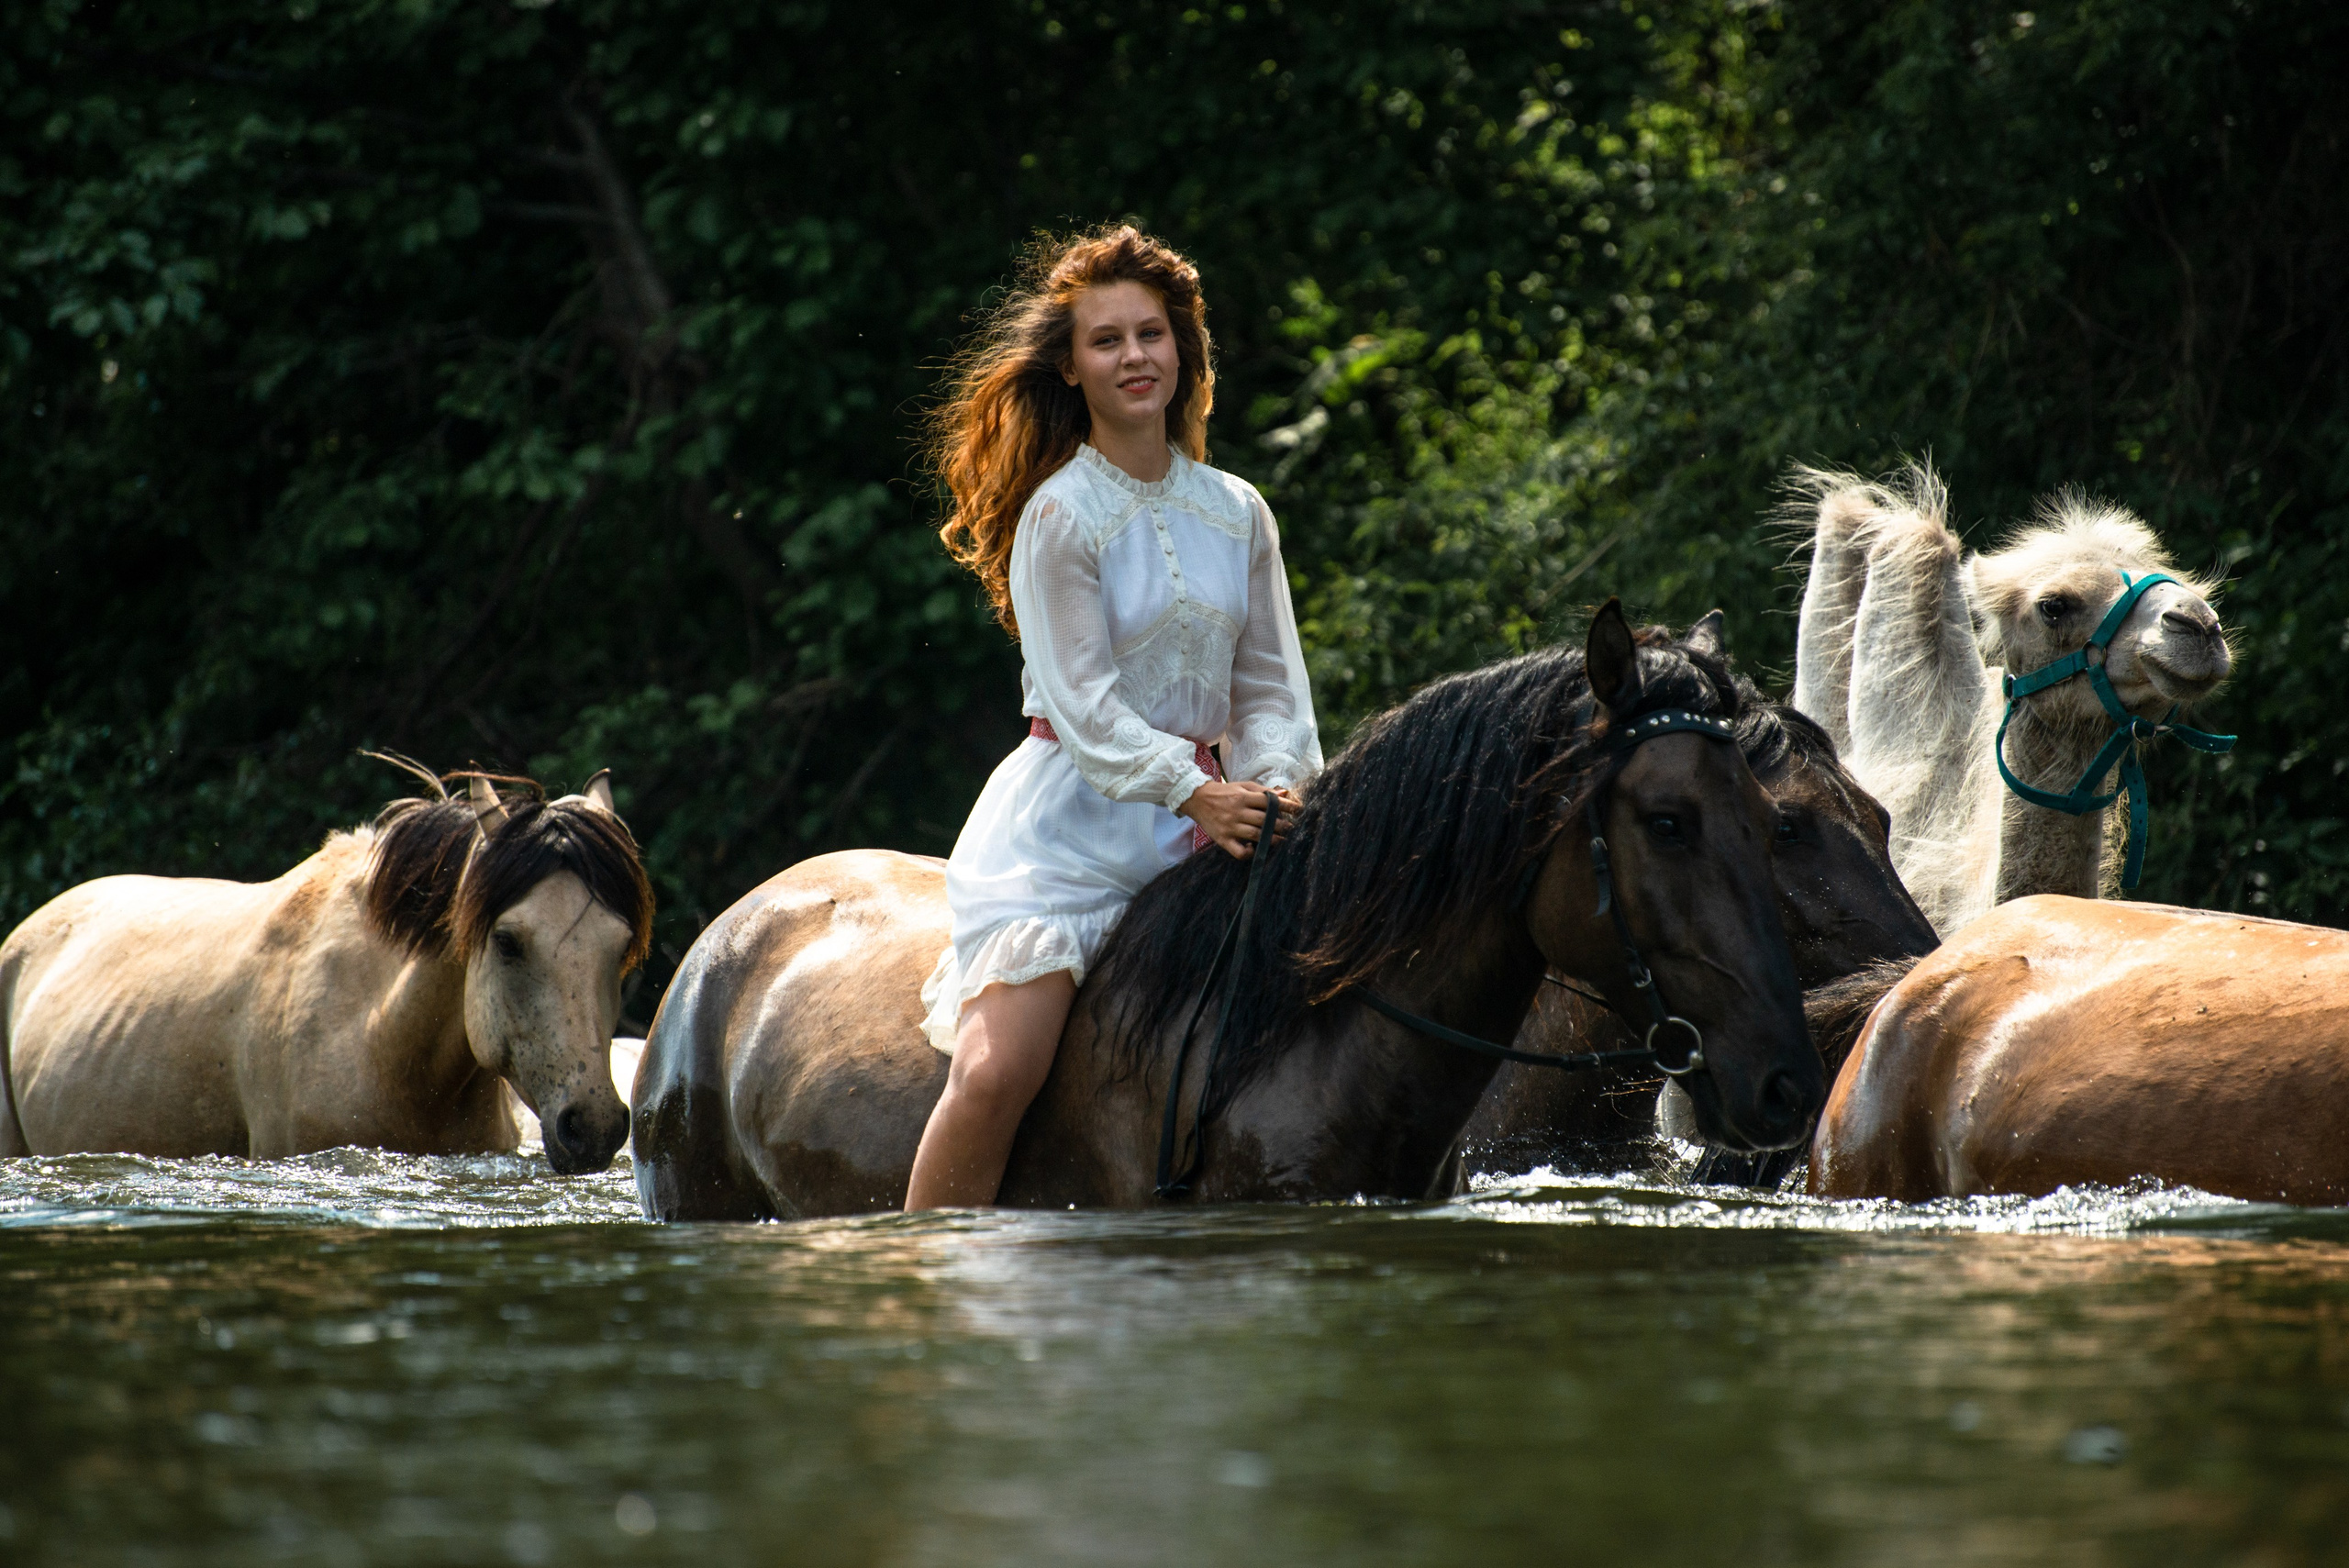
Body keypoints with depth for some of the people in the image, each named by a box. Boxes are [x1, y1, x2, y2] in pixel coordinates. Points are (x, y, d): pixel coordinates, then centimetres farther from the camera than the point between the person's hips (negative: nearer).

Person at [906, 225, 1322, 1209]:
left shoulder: (1238, 514, 9)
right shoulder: (1061, 516, -8)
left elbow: (1270, 683, 10)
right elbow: (1081, 702, -14)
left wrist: (1275, 780, -10)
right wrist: (1194, 790, -24)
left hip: (1195, 820, 6)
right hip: (1067, 821, -6)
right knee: (998, 1070, -19)